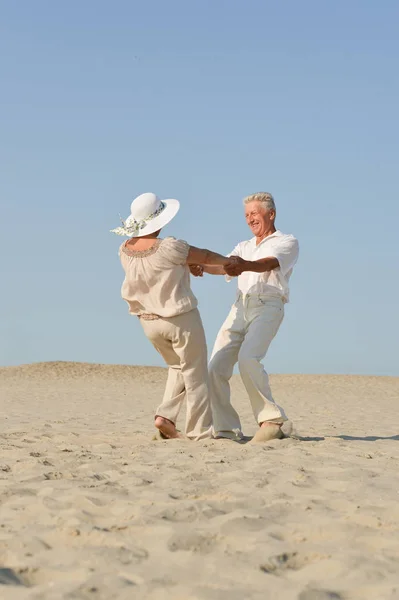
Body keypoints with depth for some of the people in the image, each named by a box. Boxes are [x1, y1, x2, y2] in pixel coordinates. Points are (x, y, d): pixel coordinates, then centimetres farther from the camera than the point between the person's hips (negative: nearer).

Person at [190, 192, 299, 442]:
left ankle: (271, 419, -19)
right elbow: (225, 266, 8)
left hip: (268, 307, -6)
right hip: (241, 307, 6)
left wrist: (245, 266, -36)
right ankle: (227, 429, -2)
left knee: (248, 358, -29)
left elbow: (268, 264, -13)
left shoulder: (287, 242, 9)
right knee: (216, 366, -8)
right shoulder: (244, 247, 28)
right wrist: (202, 266, -15)